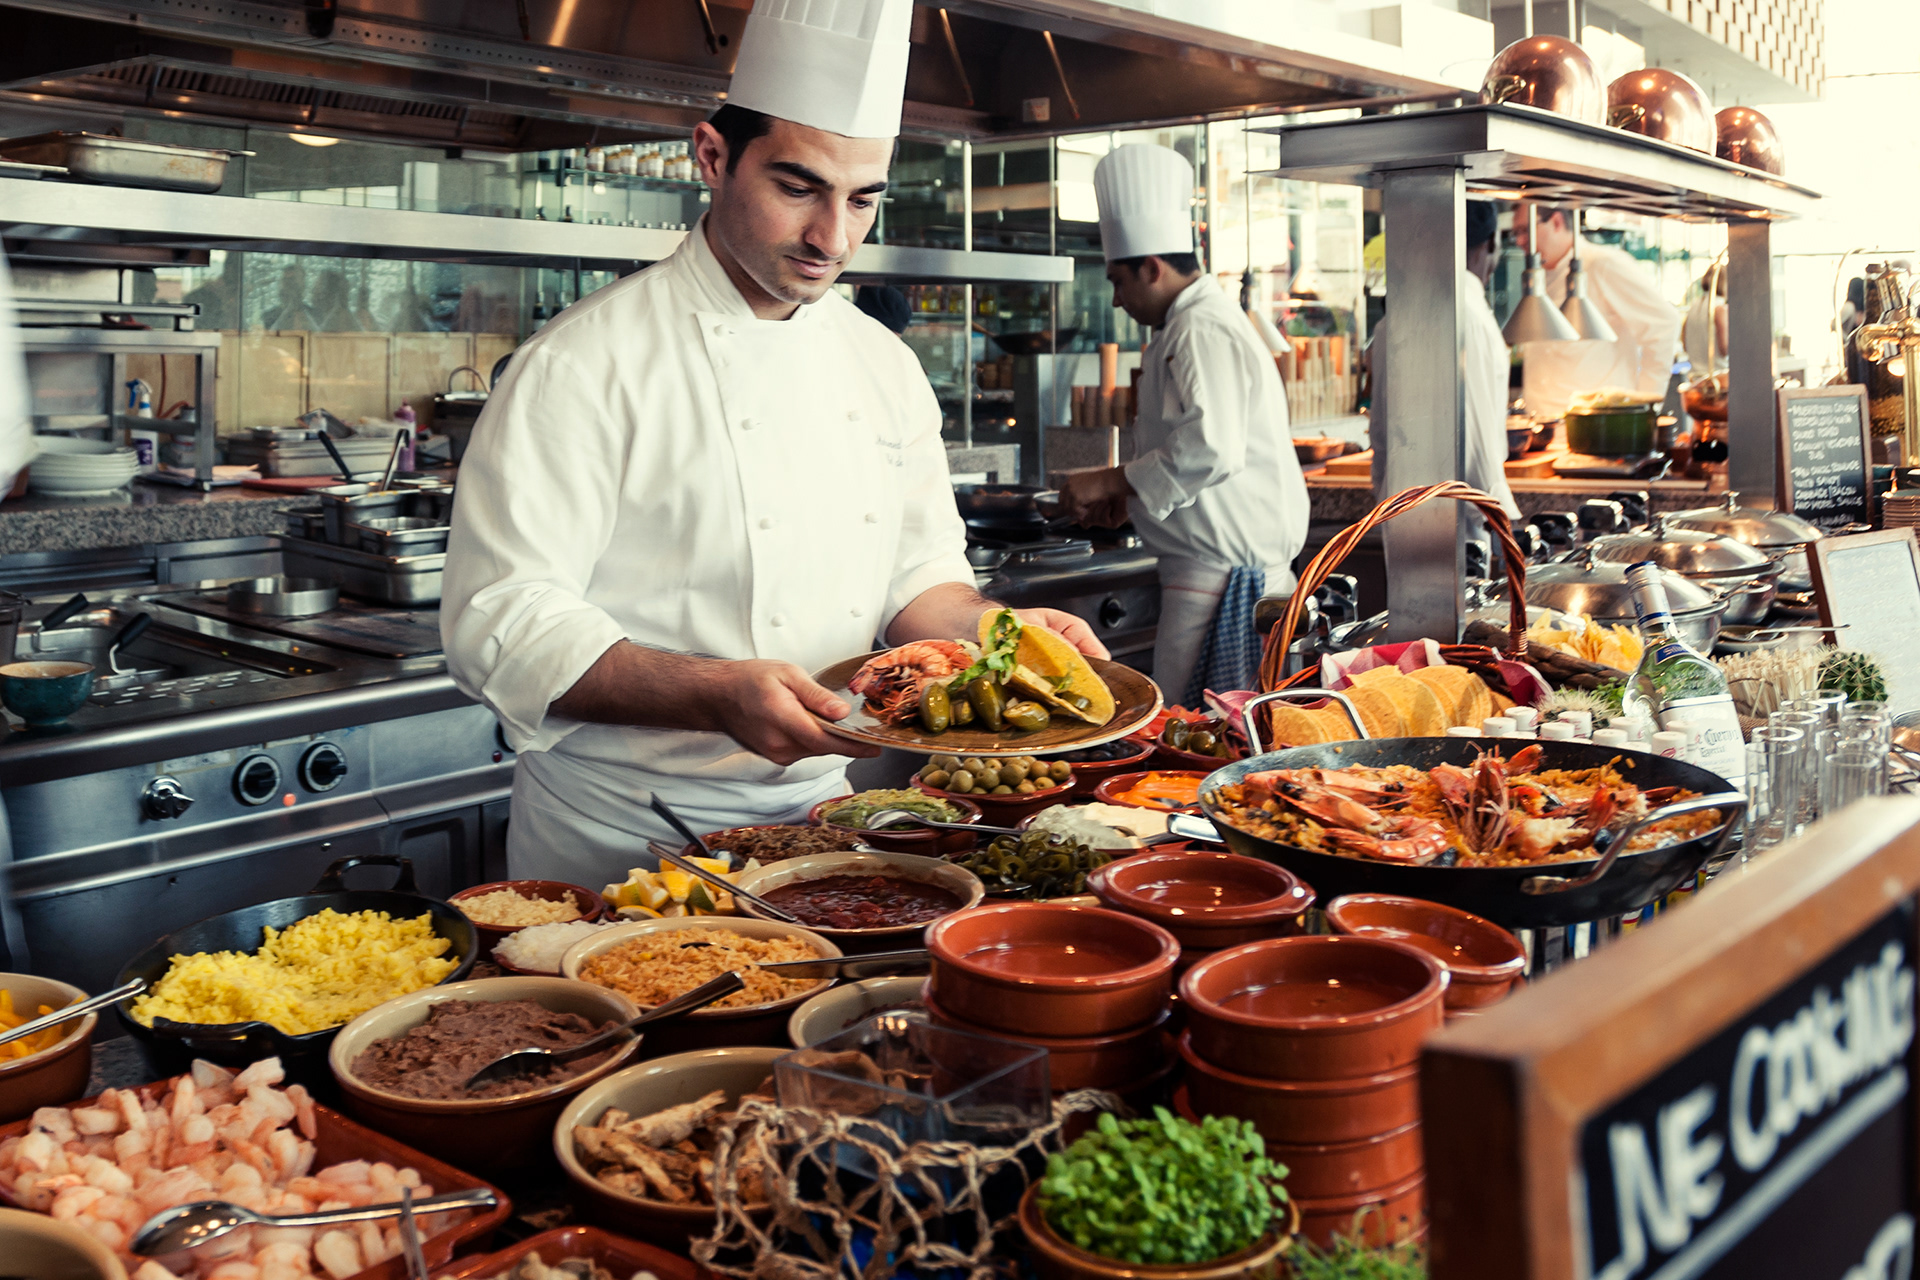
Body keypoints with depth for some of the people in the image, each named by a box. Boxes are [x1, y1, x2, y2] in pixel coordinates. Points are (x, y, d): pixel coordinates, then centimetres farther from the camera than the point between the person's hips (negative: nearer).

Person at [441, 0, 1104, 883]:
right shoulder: (586, 363, -13)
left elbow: (918, 577, 14)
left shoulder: (884, 365, 8)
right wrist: (715, 696, -31)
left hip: (818, 818, 5)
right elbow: (501, 624, -19)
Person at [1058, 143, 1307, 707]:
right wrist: (1130, 497, 20)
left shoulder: (1203, 332, -14)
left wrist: (1112, 481, -15)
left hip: (1222, 570, -11)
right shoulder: (1194, 325, 21)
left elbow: (1209, 450, -25)